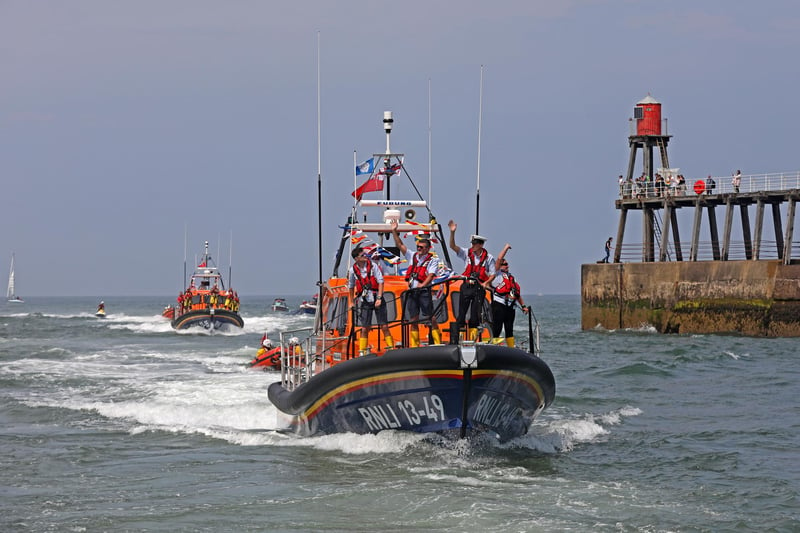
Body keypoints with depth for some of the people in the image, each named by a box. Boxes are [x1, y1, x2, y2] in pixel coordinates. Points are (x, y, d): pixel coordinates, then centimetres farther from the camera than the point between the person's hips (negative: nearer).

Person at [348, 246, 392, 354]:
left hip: (376, 299, -1)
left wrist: (379, 298, -13)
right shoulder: (353, 270, 1)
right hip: (364, 301, 1)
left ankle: (391, 348, 4)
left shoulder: (372, 266, -4)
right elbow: (351, 287, 16)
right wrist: (352, 302, 21)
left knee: (384, 327, -2)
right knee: (364, 328, 1)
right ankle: (362, 351, 9)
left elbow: (381, 282, -5)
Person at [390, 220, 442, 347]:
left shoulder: (432, 260, 2)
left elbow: (431, 275, -9)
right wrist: (394, 231, 7)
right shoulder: (412, 256, 16)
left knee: (431, 318, -8)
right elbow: (400, 245, 16)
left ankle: (438, 343, -8)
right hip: (412, 291, 5)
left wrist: (422, 285, -24)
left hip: (424, 291, -5)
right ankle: (414, 345, 8)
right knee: (413, 320, 5)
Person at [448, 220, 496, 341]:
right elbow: (453, 246, -3)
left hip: (479, 288, -1)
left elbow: (493, 274, 3)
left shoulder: (488, 258, 2)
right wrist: (452, 232, -16)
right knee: (461, 313, -3)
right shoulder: (467, 253, 6)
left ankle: (472, 338, 7)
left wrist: (486, 283, -15)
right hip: (466, 286, 1)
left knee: (475, 315, 2)